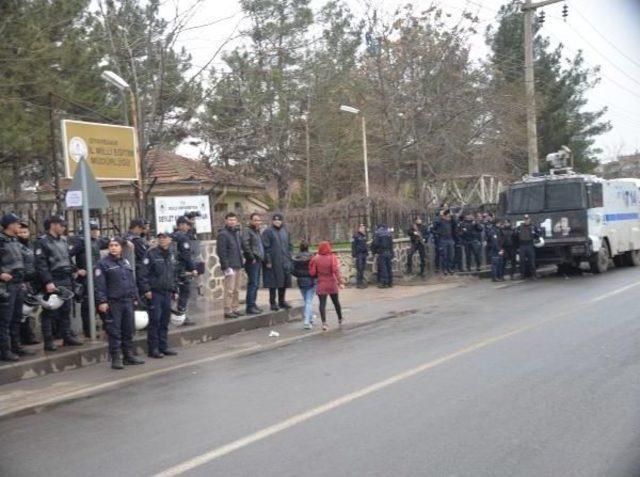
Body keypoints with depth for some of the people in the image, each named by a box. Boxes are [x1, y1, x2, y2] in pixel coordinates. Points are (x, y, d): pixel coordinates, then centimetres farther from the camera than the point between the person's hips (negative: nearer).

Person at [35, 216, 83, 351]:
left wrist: (71, 278, 16)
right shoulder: (43, 242, -8)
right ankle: (48, 341, 2)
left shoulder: (63, 241, 17)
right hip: (52, 282, -7)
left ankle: (67, 336, 19)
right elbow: (40, 264, -16)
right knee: (49, 312, -2)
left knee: (66, 311, 11)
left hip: (66, 281, 8)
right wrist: (48, 282, -23)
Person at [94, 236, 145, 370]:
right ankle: (116, 358, 3)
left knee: (128, 330, 11)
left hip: (127, 301, 6)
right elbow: (100, 285, -10)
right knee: (114, 331, -3)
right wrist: (102, 301, -17)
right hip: (113, 302, -6)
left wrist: (135, 297, 14)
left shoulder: (126, 263, 14)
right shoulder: (103, 264, -5)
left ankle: (128, 355, 21)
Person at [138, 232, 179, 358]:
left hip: (167, 293, 6)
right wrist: (146, 290, -16)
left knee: (165, 321, 10)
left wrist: (175, 290, 17)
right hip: (155, 292, -6)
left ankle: (163, 347, 18)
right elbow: (143, 273, -11)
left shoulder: (171, 255, 14)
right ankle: (153, 349, 3)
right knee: (154, 321, -3)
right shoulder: (151, 254, -7)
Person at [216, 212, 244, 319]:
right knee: (229, 290, -7)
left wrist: (241, 262, 15)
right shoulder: (223, 234, -10)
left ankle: (234, 309, 19)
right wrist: (226, 267, -19)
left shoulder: (236, 233, 17)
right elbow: (221, 252, -16)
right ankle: (228, 311, -2)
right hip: (229, 266, -8)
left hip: (237, 266, 8)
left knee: (236, 290, 12)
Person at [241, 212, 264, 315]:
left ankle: (252, 304, 21)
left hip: (258, 261, 9)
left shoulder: (257, 231, 19)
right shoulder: (247, 231, -9)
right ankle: (250, 307, -7)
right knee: (253, 284, -9)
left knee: (256, 284, 13)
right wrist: (252, 257, -17)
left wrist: (262, 258, 14)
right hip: (252, 262, -9)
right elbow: (245, 245, -21)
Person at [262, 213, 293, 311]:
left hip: (285, 262, 6)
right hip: (273, 262, -6)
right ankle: (273, 303, 5)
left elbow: (289, 245, 18)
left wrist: (289, 257, 9)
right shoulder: (267, 232, -5)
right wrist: (268, 261, -14)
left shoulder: (285, 231, 13)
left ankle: (281, 301, 21)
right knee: (274, 282, -3)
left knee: (284, 282, 9)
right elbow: (266, 248, -9)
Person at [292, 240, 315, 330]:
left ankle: (310, 320, 26)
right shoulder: (311, 257, -13)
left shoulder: (296, 258, -4)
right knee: (309, 301, -2)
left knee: (306, 301, 18)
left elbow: (294, 271, -3)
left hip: (301, 282, 4)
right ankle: (307, 321, -13)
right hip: (310, 282, -4)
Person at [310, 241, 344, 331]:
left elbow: (312, 273, -6)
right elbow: (336, 270, -18)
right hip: (332, 284, 1)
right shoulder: (332, 258, -8)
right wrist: (340, 282, -18)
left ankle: (324, 323, -15)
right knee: (336, 302, 18)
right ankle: (340, 319, 34)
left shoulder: (316, 259, -6)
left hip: (321, 285, -1)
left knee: (322, 303, -2)